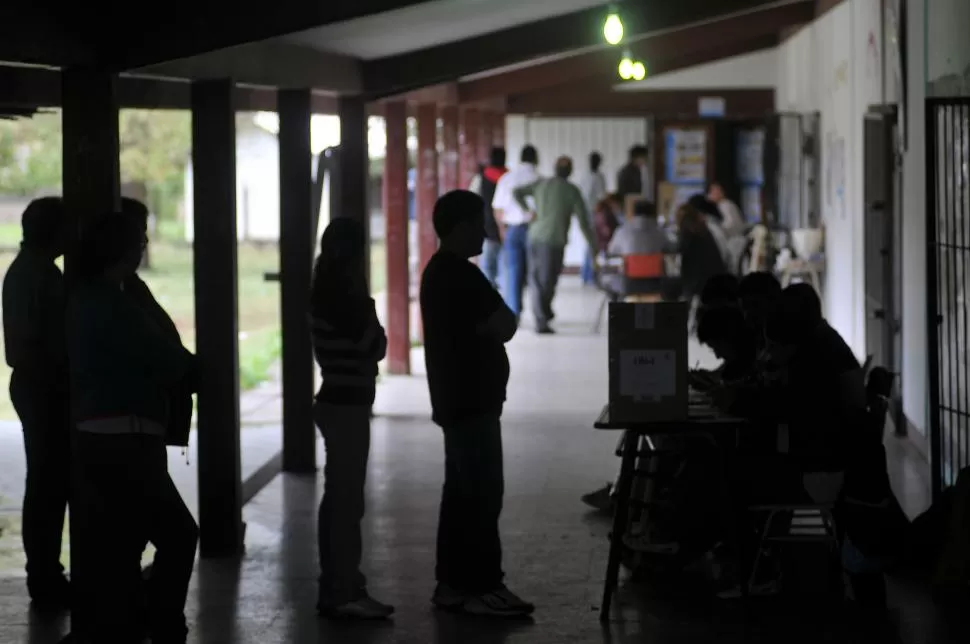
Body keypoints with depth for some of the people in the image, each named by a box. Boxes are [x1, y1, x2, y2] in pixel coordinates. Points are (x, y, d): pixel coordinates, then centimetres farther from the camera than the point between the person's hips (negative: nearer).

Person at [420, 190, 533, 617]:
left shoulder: (440, 271, 15)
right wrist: (505, 317, 1)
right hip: (471, 402, -11)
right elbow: (504, 327, -19)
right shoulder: (460, 275, -18)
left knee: (462, 491, 11)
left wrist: (494, 321, 5)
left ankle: (453, 583, 14)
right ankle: (482, 587, -7)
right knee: (483, 493, -8)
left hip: (458, 399, 11)